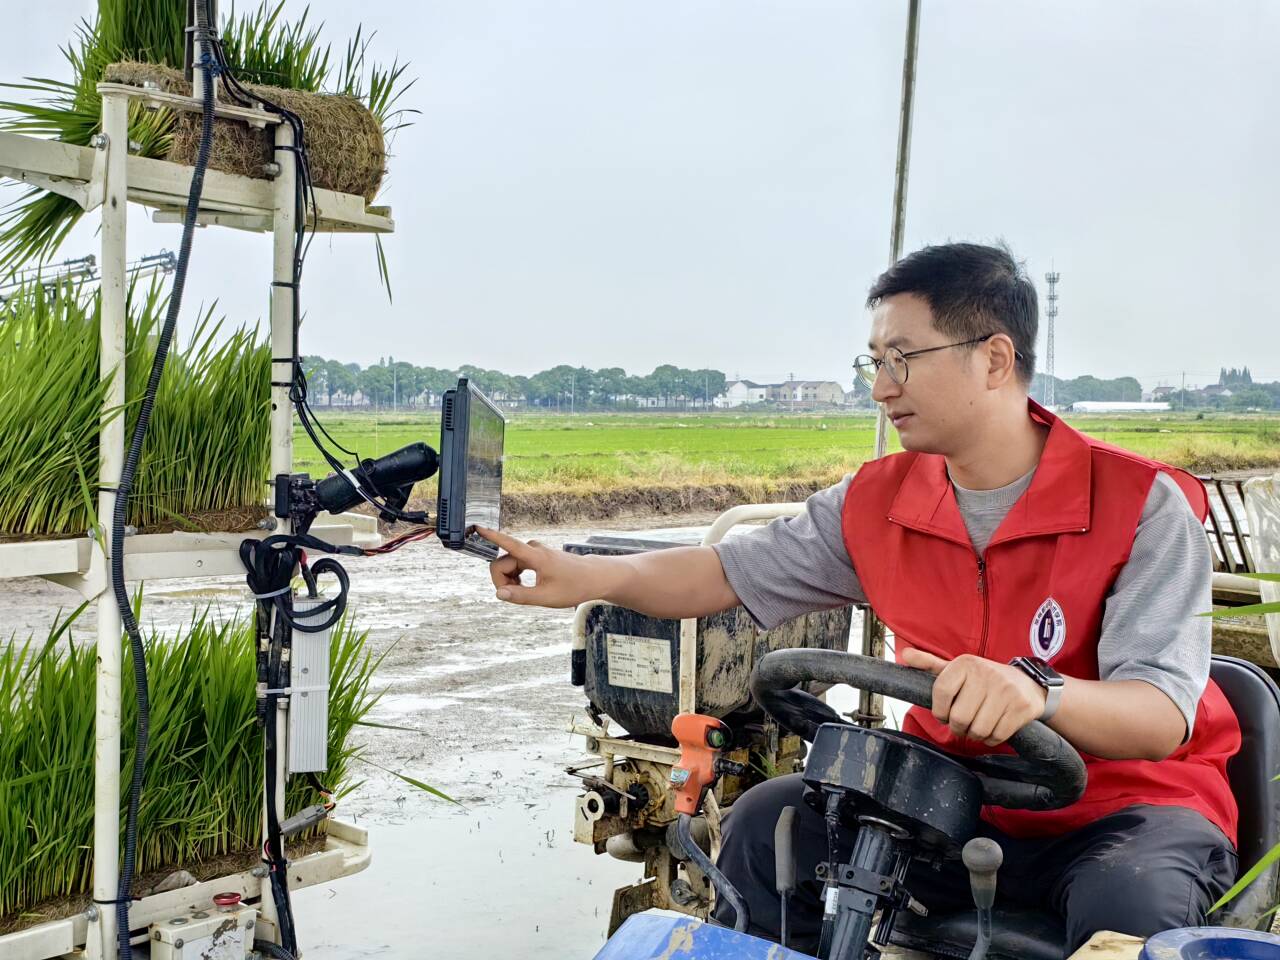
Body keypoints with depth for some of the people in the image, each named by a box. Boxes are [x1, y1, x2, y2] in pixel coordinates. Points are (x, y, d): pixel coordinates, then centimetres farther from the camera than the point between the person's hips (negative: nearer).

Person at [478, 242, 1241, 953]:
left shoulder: (1142, 507, -18)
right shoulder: (878, 502, -3)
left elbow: (1164, 717, -27)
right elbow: (730, 573, 1)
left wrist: (1036, 691, -48)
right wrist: (585, 577, -15)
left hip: (1129, 803, -3)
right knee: (770, 824, -13)